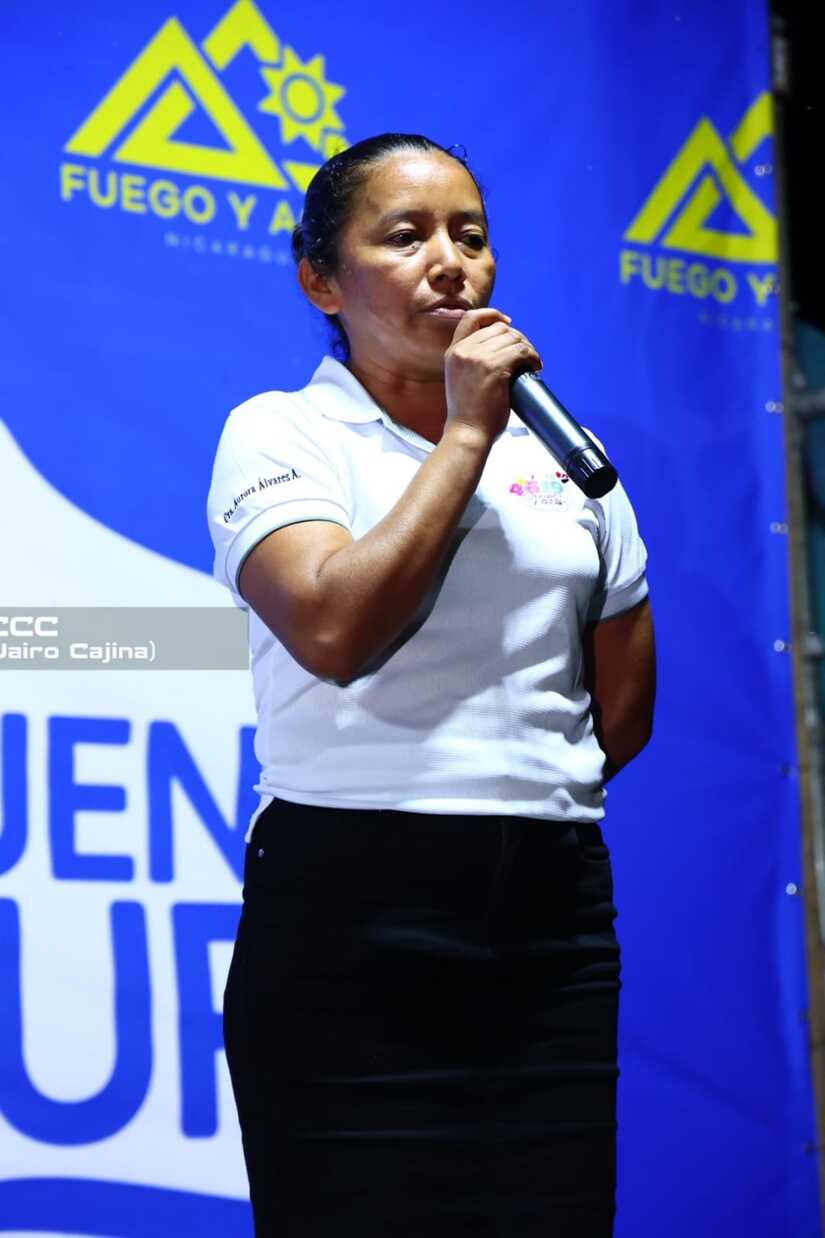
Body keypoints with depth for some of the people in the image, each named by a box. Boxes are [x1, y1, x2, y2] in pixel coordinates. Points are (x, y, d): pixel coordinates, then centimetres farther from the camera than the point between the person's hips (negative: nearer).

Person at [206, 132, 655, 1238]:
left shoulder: (558, 449, 15)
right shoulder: (278, 434, 1)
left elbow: (624, 709, 20)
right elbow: (333, 631, -18)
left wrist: (513, 797, 11)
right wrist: (466, 435, -11)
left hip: (552, 911, 5)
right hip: (353, 918, -4)